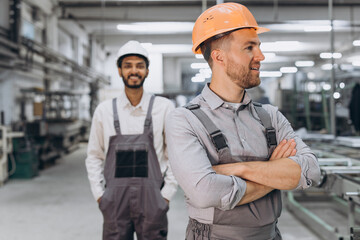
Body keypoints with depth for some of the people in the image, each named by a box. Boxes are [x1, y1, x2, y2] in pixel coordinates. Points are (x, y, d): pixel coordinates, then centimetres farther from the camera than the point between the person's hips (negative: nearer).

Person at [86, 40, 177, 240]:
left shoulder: (164, 107, 1)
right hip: (114, 203, 1)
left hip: (152, 200, -1)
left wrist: (166, 195, -1)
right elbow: (94, 156, 12)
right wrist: (99, 195, 5)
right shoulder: (104, 110, 6)